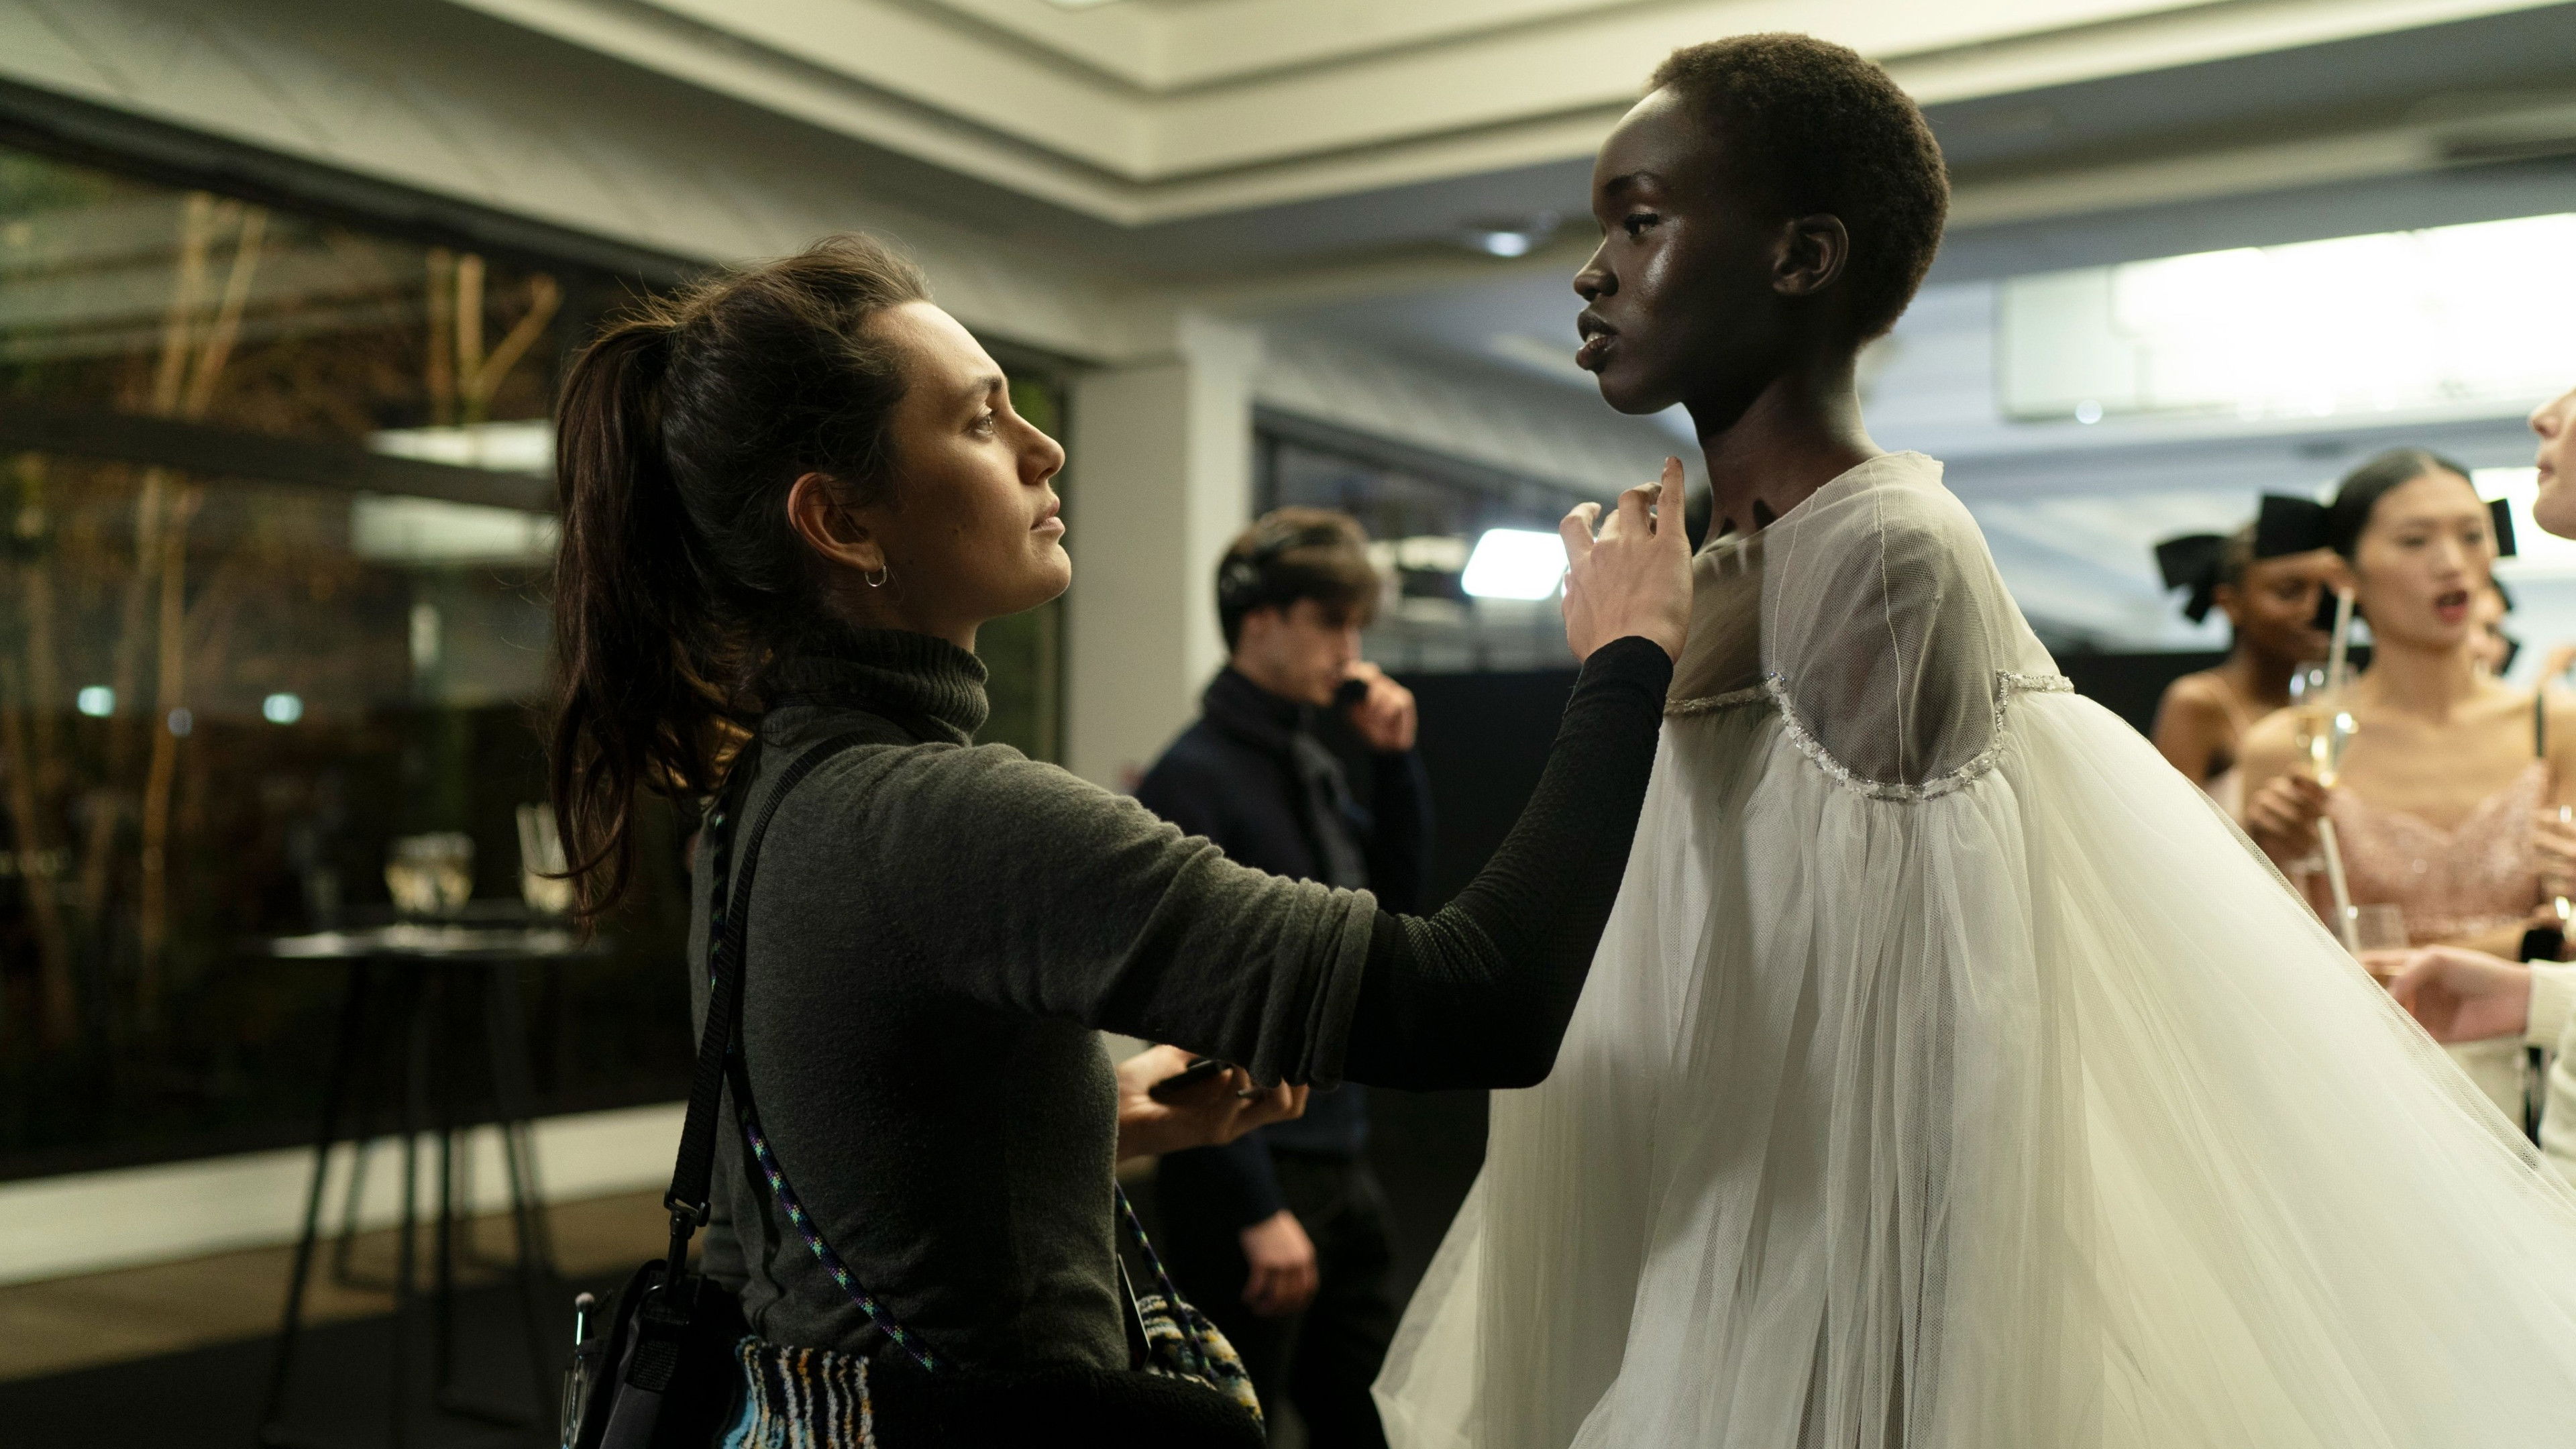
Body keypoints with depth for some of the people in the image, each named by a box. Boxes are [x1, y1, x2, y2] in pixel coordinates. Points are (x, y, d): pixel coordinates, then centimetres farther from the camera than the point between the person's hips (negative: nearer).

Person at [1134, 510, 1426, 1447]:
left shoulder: (1314, 767, 10)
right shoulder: (1195, 780, -14)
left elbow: (1398, 904, 19)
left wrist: (1396, 759, 5)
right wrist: (1257, 1208, -19)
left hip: (1339, 1166, 8)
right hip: (1250, 1172, -8)